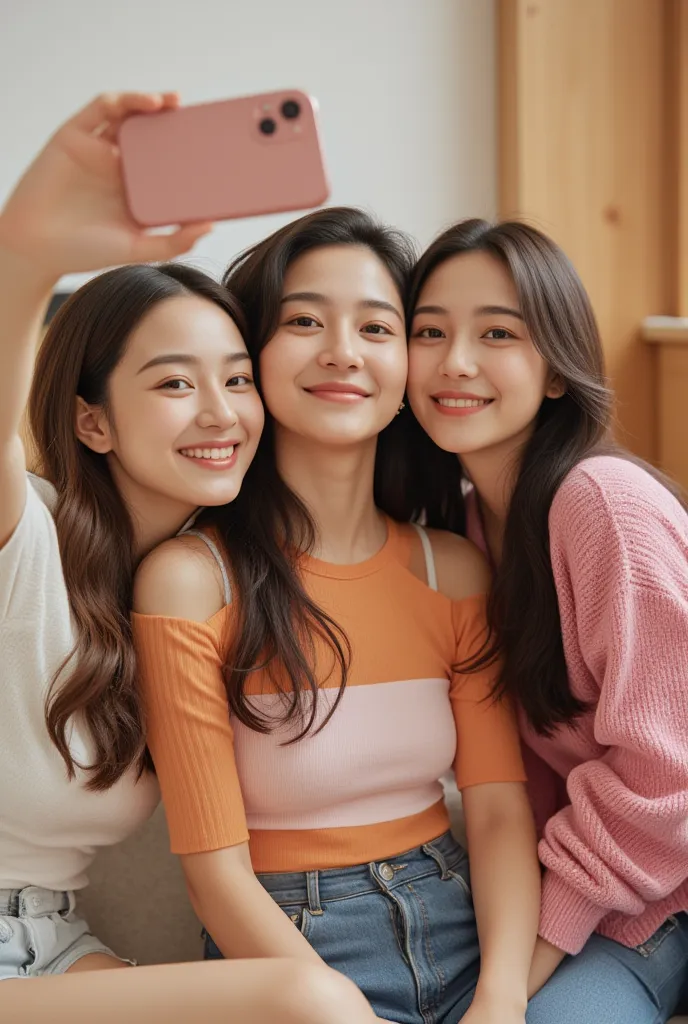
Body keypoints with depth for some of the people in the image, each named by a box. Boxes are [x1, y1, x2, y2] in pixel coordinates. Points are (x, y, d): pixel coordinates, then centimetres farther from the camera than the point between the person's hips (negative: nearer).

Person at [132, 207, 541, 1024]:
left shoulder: (455, 569, 5)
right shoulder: (189, 576, -9)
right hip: (288, 954, -3)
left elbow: (500, 808, 0)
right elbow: (217, 870, -10)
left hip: (461, 927, 4)